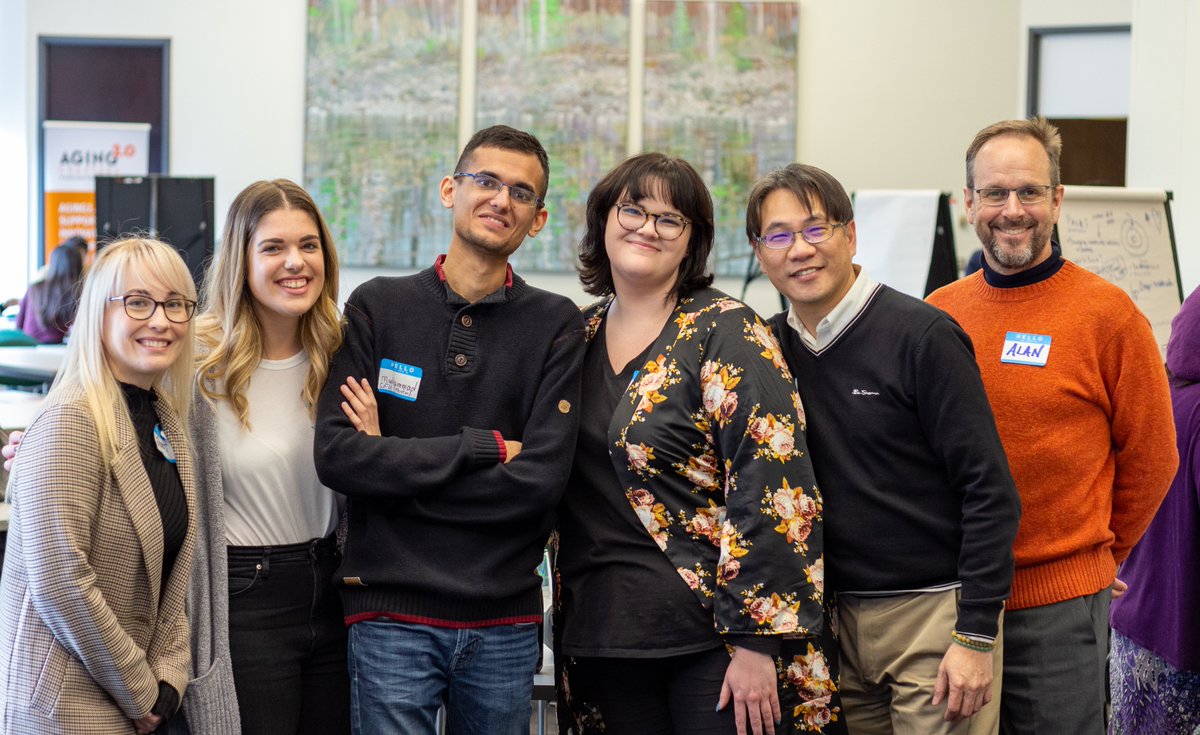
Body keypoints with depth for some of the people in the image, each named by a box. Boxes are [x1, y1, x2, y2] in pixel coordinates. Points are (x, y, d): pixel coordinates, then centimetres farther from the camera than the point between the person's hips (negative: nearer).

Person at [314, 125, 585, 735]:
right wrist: (486, 447, -12)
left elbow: (542, 478, -10)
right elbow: (336, 456, -9)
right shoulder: (378, 307, 3)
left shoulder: (555, 324, 2)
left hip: (504, 619, 1)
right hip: (393, 615, -1)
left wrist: (395, 462, -9)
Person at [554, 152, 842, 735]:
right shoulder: (580, 336, 11)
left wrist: (756, 642, -19)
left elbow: (771, 489, -15)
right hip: (601, 638, 5)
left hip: (715, 633, -5)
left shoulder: (725, 331, -8)